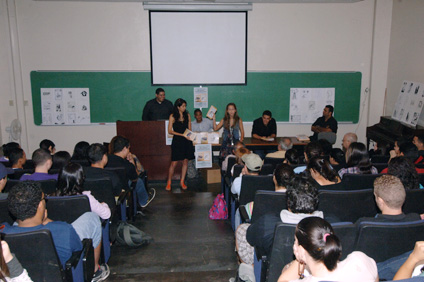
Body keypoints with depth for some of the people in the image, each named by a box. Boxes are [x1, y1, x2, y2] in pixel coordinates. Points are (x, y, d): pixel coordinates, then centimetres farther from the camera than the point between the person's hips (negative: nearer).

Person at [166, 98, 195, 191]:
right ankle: (169, 182, 10)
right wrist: (182, 135, -14)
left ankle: (182, 181, 17)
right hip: (177, 141, -4)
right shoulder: (172, 116, -3)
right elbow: (170, 131, -7)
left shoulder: (187, 115, 9)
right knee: (174, 163, -4)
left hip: (186, 142, 4)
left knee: (185, 162, 5)